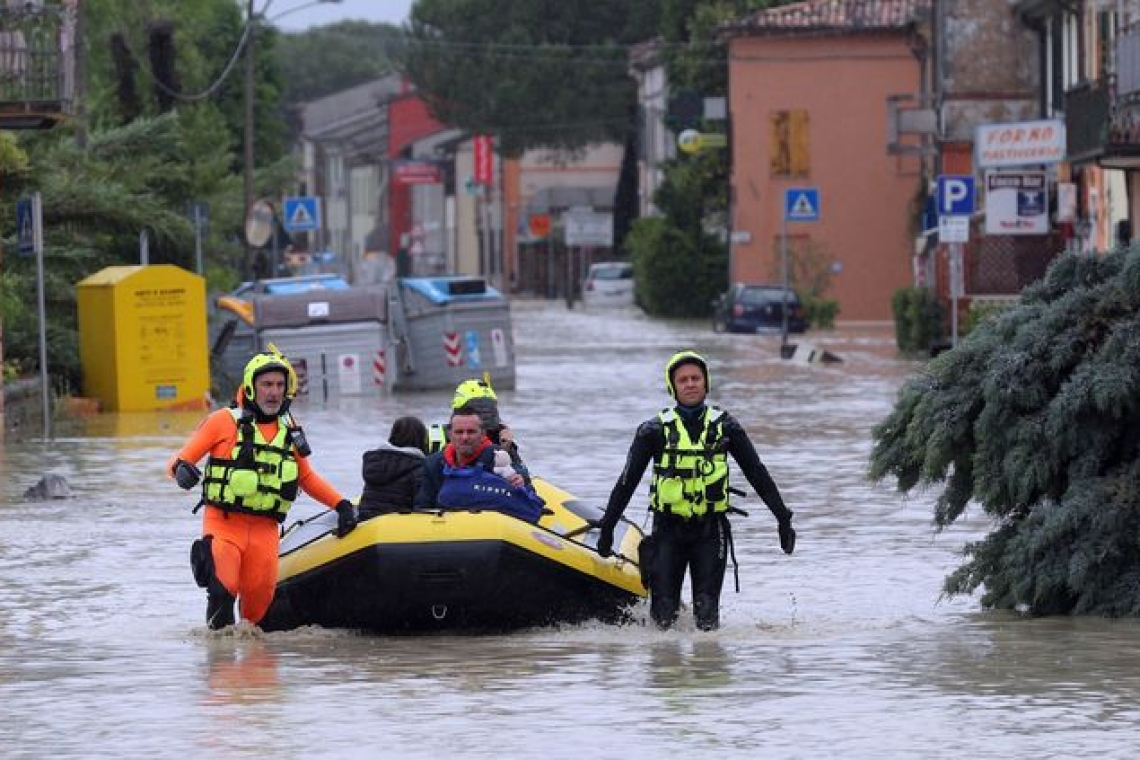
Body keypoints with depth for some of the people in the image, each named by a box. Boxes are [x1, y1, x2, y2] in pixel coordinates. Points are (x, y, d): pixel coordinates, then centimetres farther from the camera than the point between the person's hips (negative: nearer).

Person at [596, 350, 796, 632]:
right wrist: (607, 528, 4)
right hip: (668, 529, 0)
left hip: (710, 530, 0)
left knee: (707, 613, -10)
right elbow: (627, 482, 5)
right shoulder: (654, 431, 2)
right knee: (664, 612, -5)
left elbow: (757, 474, 9)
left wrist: (783, 517, 6)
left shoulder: (724, 427, 5)